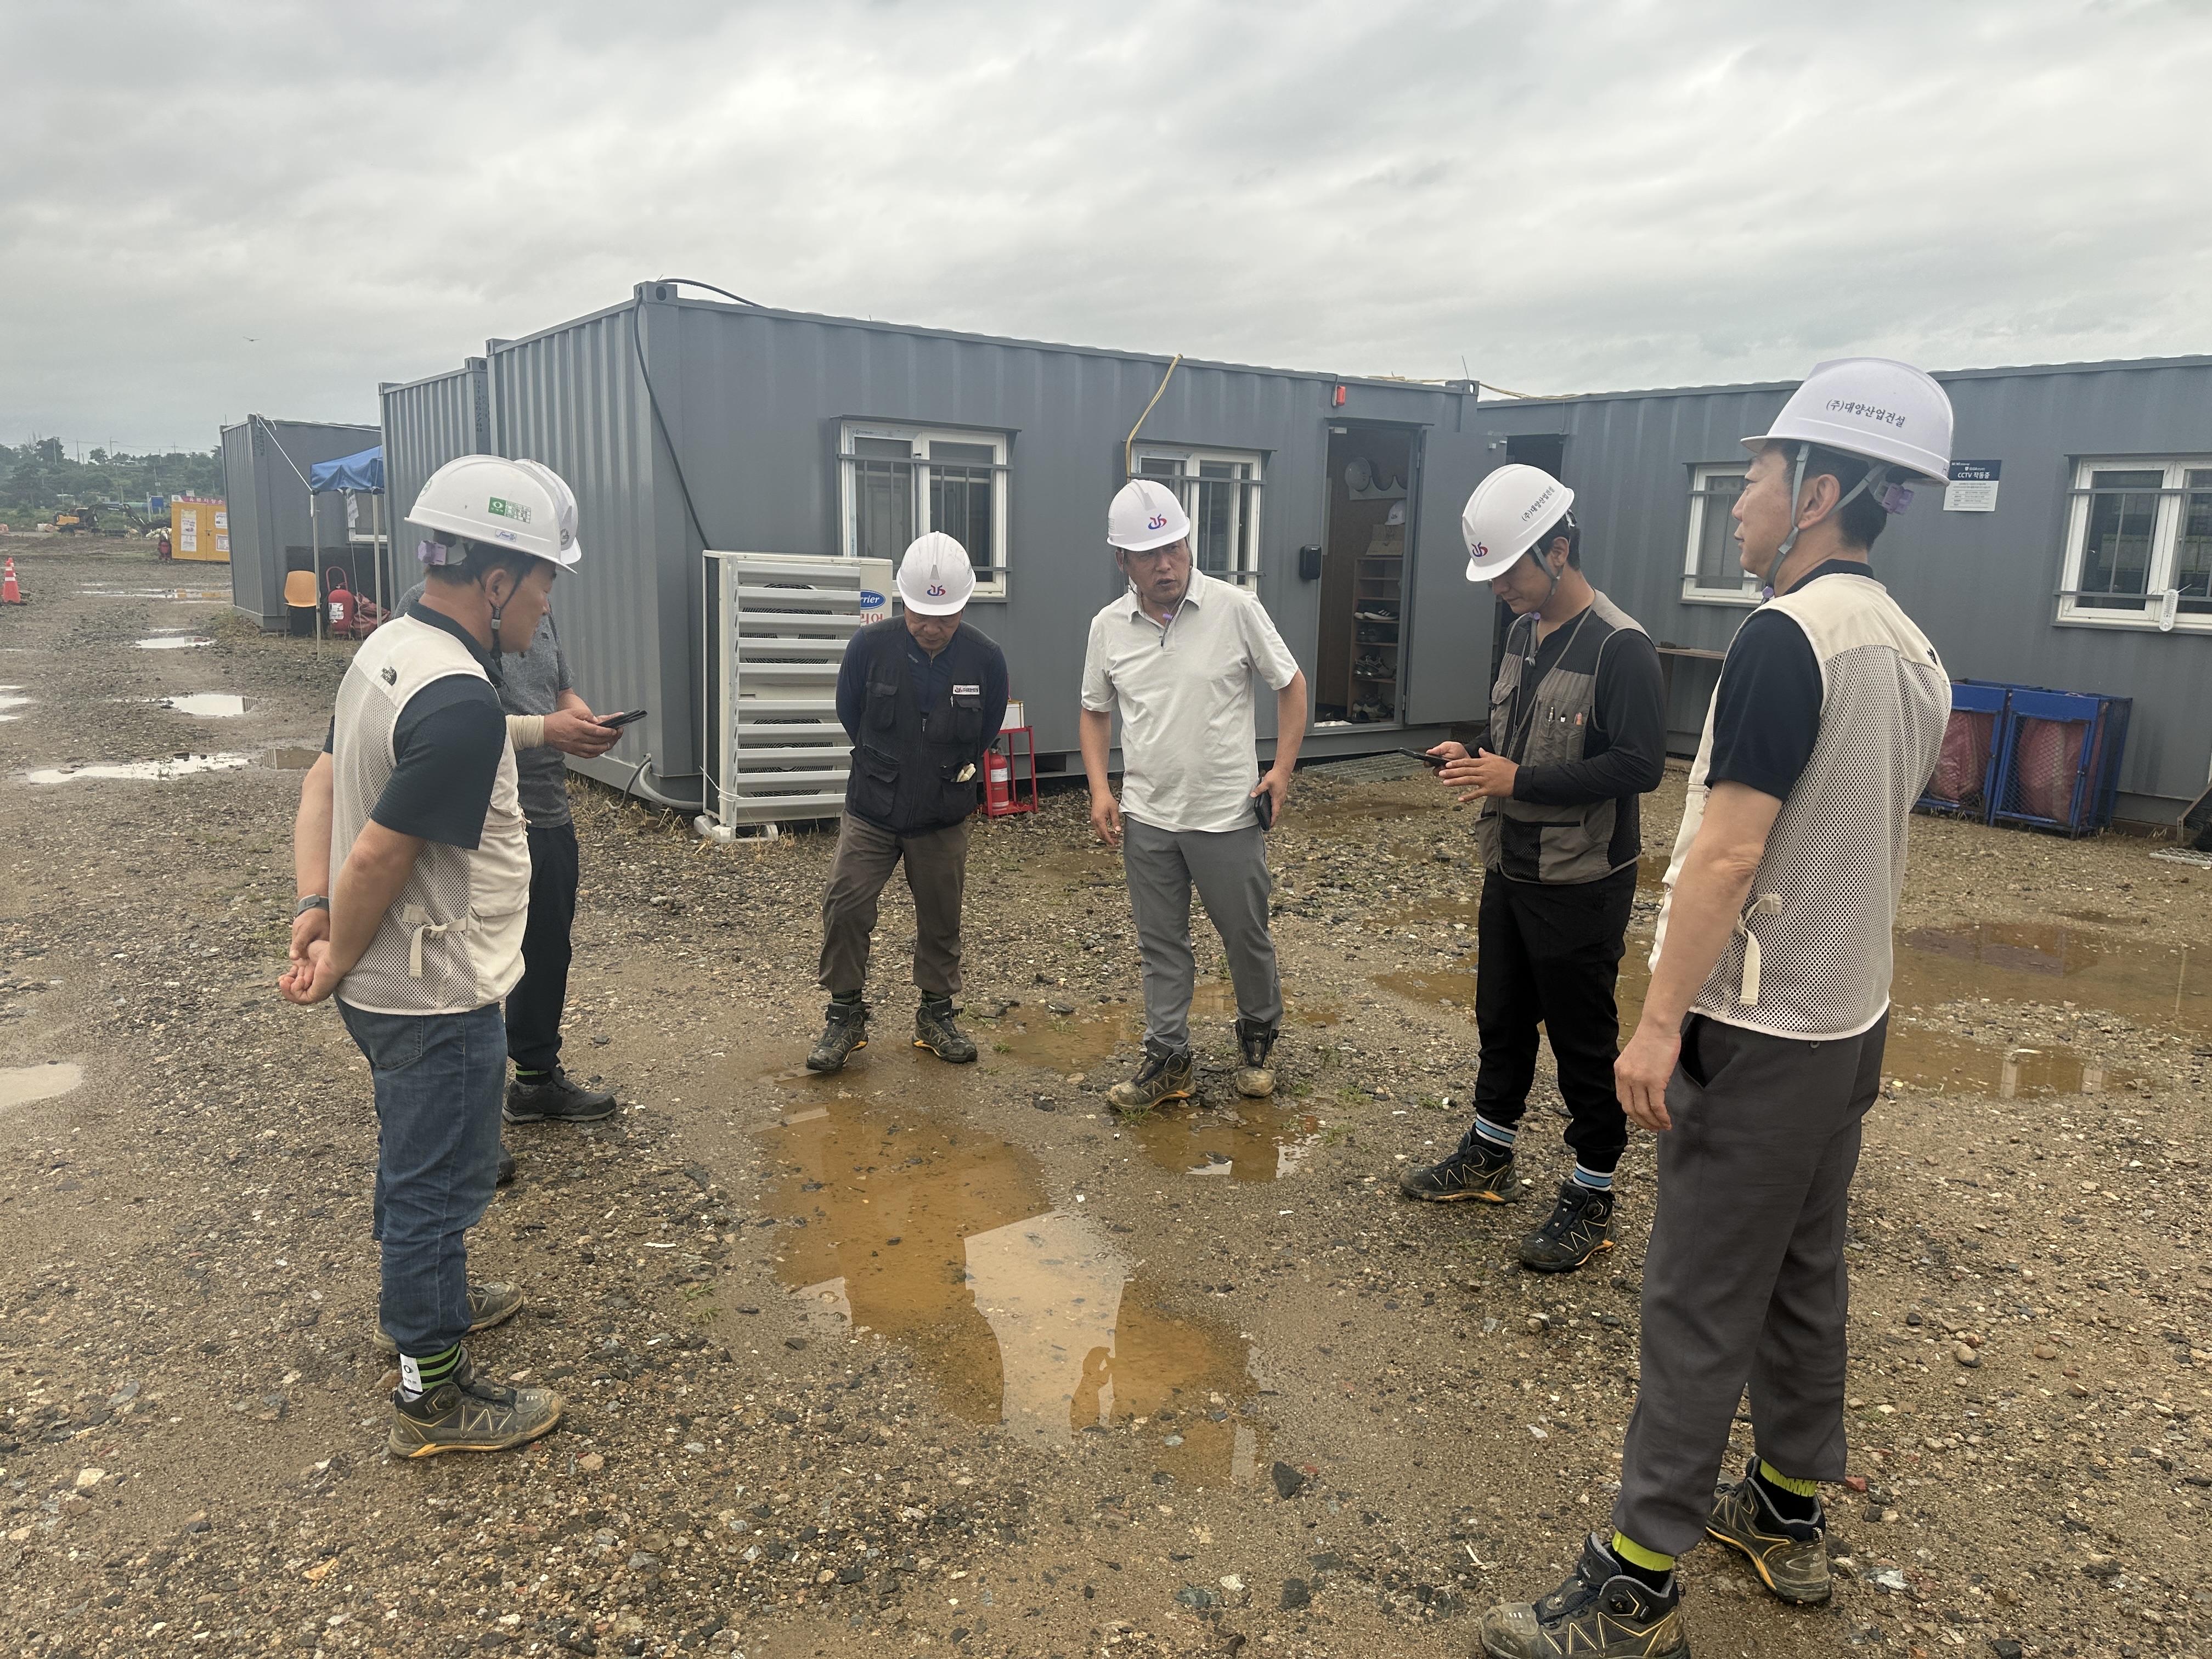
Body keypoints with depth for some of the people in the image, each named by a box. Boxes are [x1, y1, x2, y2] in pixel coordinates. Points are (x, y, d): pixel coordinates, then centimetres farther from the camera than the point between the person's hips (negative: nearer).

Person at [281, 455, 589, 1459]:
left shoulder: (389, 648, 3)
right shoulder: (462, 705, -29)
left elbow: (324, 782, 4)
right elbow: (381, 855, -25)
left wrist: (317, 909, -5)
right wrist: (337, 963, -10)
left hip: (389, 986, 10)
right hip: (437, 997, -10)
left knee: (420, 1160, 27)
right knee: (440, 1181, 6)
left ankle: (426, 1298, 49)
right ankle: (432, 1395, 22)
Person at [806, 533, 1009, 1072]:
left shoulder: (986, 659, -12)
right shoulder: (870, 646, -15)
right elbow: (849, 715, 4)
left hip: (944, 819, 1)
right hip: (870, 811, -1)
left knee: (941, 918, 10)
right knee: (845, 906, -5)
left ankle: (936, 1015, 28)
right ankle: (845, 1015, 13)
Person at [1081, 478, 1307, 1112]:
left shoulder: (1234, 608, -10)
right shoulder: (1108, 627, 1)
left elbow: (1291, 685, -1)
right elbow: (1096, 712, 13)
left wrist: (1282, 769, -7)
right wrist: (1100, 789, 1)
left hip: (1227, 815, -3)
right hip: (1146, 819, 3)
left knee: (1247, 938, 12)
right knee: (1160, 945, 12)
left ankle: (1259, 1039, 35)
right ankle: (1168, 1059, 24)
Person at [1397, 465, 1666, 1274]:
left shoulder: (1620, 647, -19)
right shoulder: (1523, 632, 8)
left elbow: (1640, 766, -24)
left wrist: (1519, 782, -25)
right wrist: (1475, 759, -1)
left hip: (1581, 884, -8)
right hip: (1510, 868, 8)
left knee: (1583, 1041, 4)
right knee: (1500, 1018, 20)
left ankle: (1591, 1201, 20)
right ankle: (1488, 1160, 37)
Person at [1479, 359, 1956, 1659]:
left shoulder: (1788, 638, -20)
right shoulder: (1913, 652, 9)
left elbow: (1728, 852, -24)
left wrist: (1661, 1019, -20)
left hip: (1761, 1036, -9)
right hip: (1851, 1017, 9)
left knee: (1702, 1305, -2)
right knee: (1806, 1274, 19)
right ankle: (1790, 1518, 34)